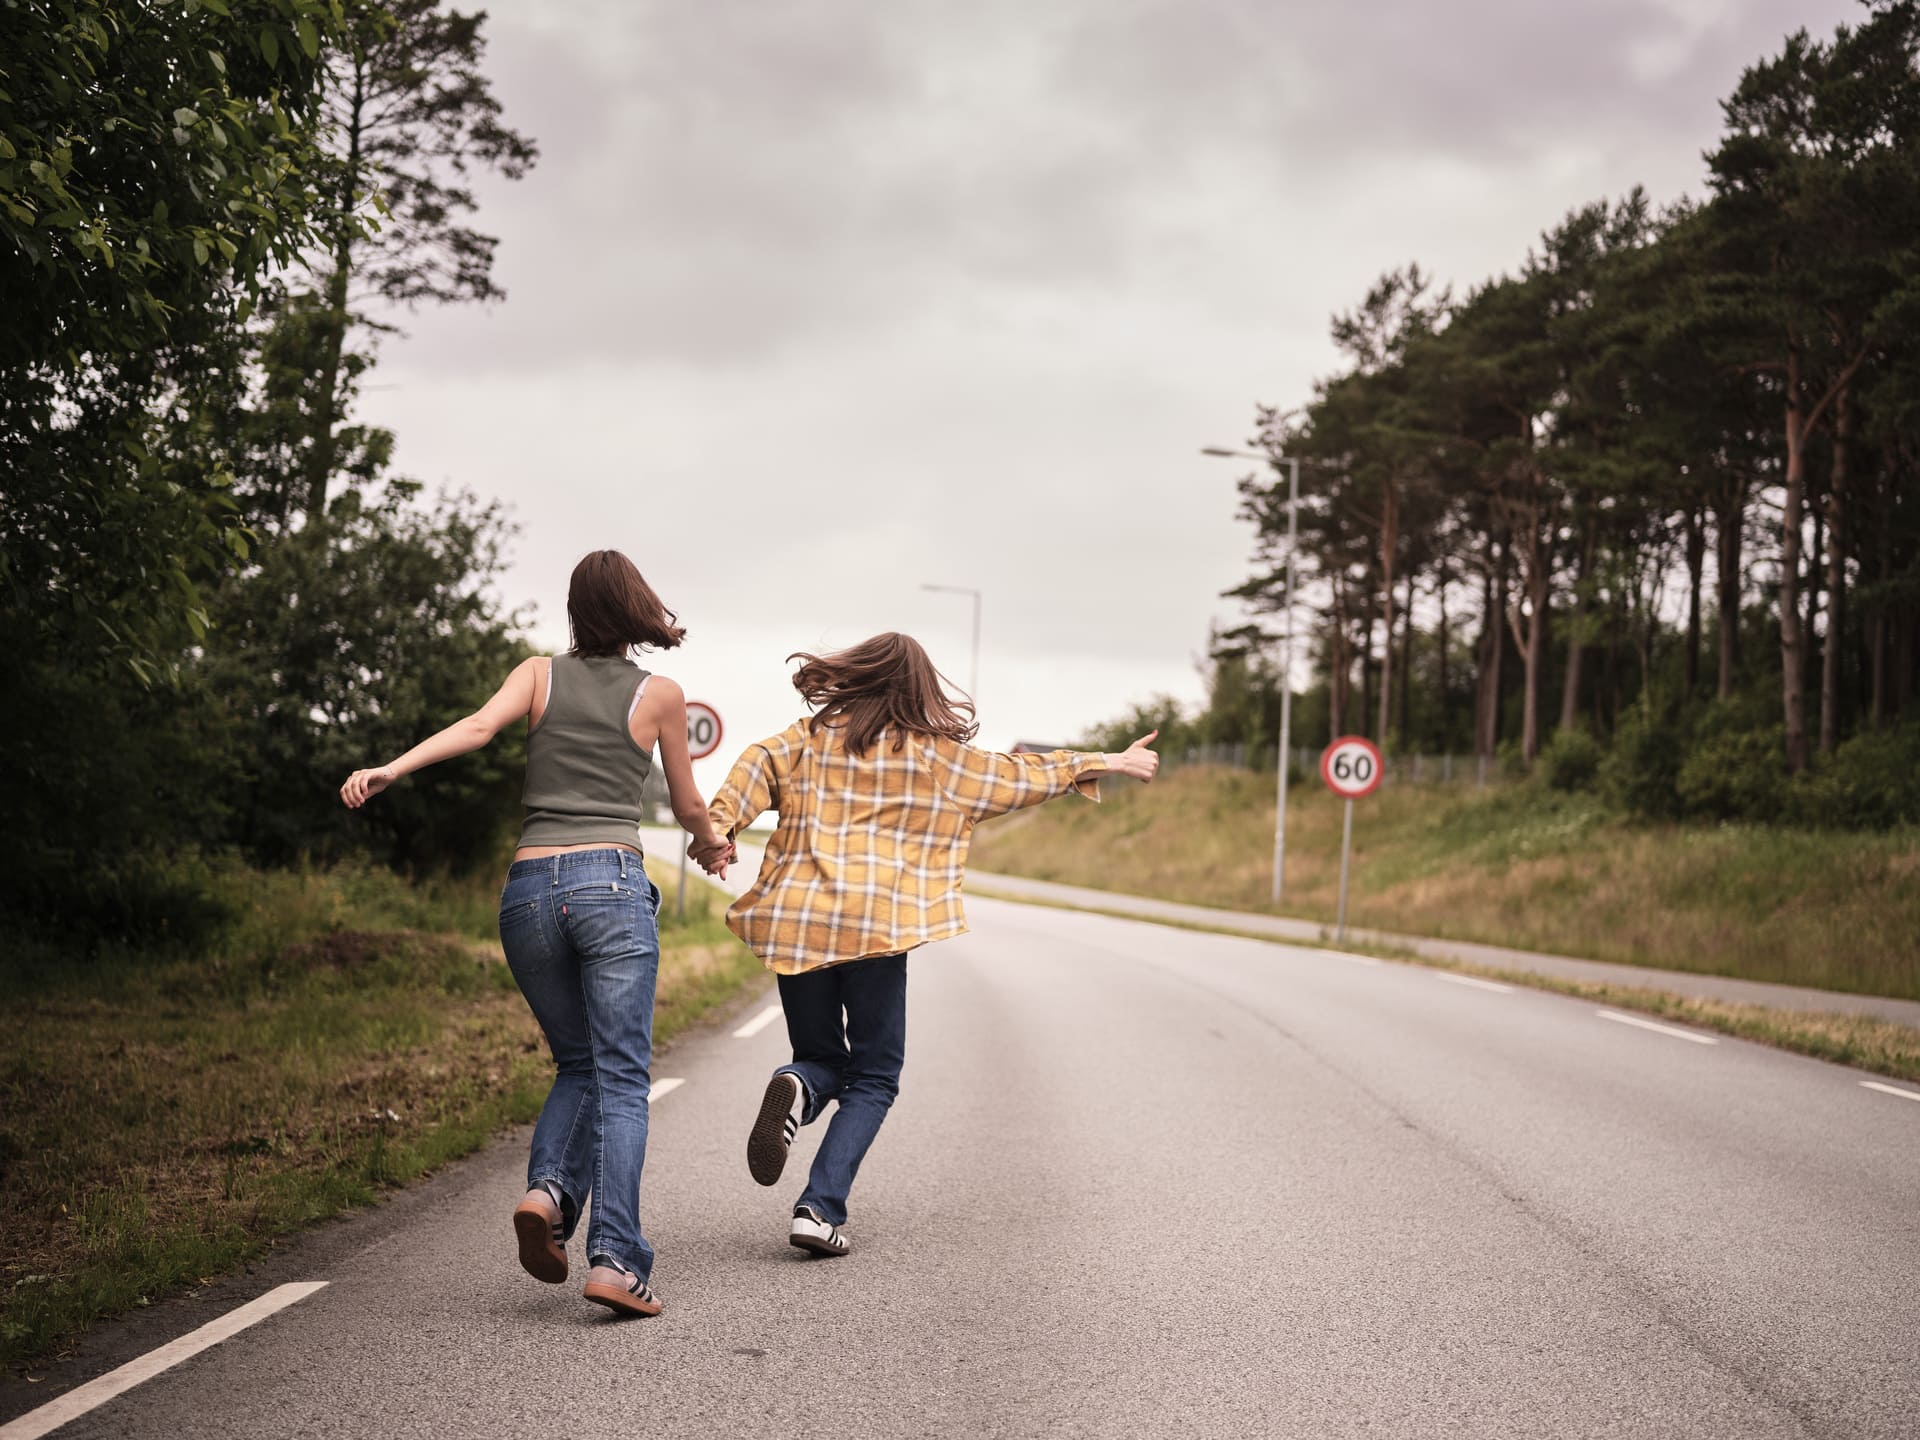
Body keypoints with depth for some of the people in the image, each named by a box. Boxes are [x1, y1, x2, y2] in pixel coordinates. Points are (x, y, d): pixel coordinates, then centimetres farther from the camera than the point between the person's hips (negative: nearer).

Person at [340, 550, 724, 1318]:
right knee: (621, 1077, -4)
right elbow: (688, 808, 18)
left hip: (529, 887, 3)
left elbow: (478, 724, -8)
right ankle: (614, 1256, -16)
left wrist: (388, 769, -17)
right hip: (611, 883, -3)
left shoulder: (541, 673, 12)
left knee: (577, 1064, 19)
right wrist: (711, 842, 40)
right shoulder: (659, 694, 9)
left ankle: (549, 1189, -7)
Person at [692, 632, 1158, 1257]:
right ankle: (821, 1209, -6)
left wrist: (719, 828, -18)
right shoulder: (939, 755, 9)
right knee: (873, 1077, 10)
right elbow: (1021, 776, 18)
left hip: (795, 920, 3)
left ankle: (795, 1090, -17)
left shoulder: (810, 737, 13)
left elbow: (756, 767, -4)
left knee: (822, 1059, 19)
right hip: (876, 924, -3)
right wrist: (1109, 763, 30)